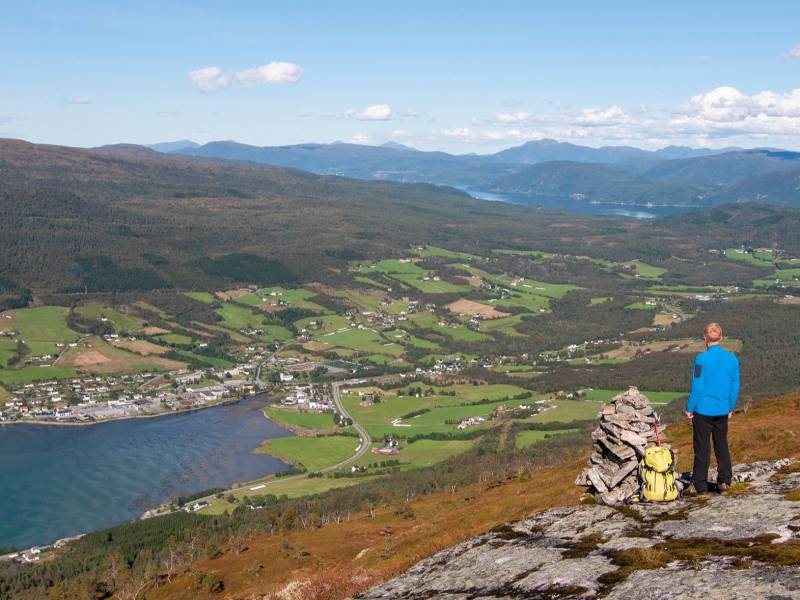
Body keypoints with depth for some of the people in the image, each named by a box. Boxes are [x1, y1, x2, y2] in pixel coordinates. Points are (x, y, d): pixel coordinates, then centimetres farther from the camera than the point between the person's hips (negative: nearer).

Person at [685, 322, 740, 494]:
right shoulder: (732, 358, -1)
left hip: (703, 410, -4)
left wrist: (689, 408, -3)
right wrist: (731, 408, 17)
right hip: (722, 411, 4)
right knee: (722, 444, 19)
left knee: (702, 448, 4)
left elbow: (697, 387, -13)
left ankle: (701, 485, 10)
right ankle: (724, 480, 15)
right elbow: (735, 387, 5)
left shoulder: (701, 359, -15)